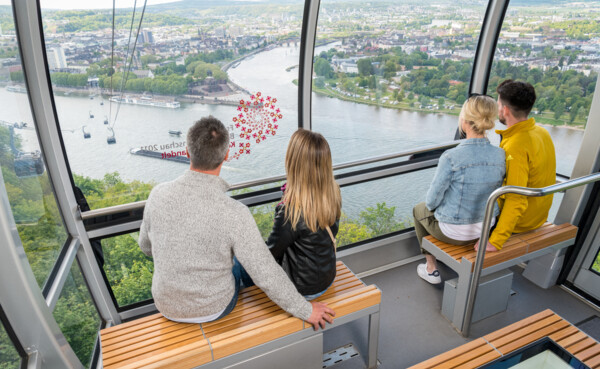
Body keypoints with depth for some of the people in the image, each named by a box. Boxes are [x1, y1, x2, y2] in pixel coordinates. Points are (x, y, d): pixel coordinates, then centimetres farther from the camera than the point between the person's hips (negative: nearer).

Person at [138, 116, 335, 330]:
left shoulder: (159, 194, -20)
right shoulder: (235, 214, -32)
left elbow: (146, 246, -1)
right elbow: (266, 275, -25)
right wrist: (306, 310, -10)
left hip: (166, 305, 4)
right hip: (213, 308, -3)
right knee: (249, 264, 27)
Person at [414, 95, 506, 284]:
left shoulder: (451, 157, -29)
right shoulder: (500, 155, -11)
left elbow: (433, 199, -19)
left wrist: (430, 204, 4)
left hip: (454, 231, -5)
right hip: (485, 228, 6)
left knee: (419, 210, 28)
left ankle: (431, 269, 33)